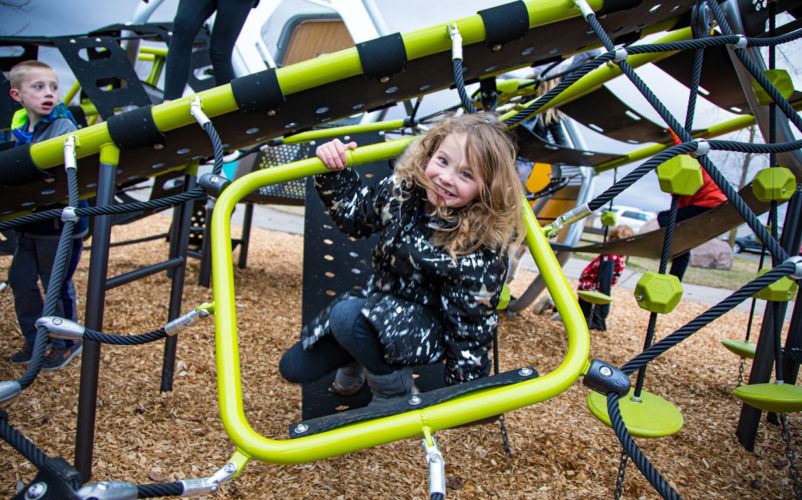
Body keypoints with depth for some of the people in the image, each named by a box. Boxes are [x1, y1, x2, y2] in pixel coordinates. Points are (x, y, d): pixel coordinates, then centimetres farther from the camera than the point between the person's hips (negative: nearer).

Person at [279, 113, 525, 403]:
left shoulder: (480, 249, -29)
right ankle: (360, 358, 33)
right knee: (295, 368, 5)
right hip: (381, 304, 6)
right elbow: (353, 214, 7)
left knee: (347, 316, -34)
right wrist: (334, 172, -8)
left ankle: (395, 392, -8)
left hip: (430, 328, -6)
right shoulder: (402, 189, -14)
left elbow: (472, 325, -21)